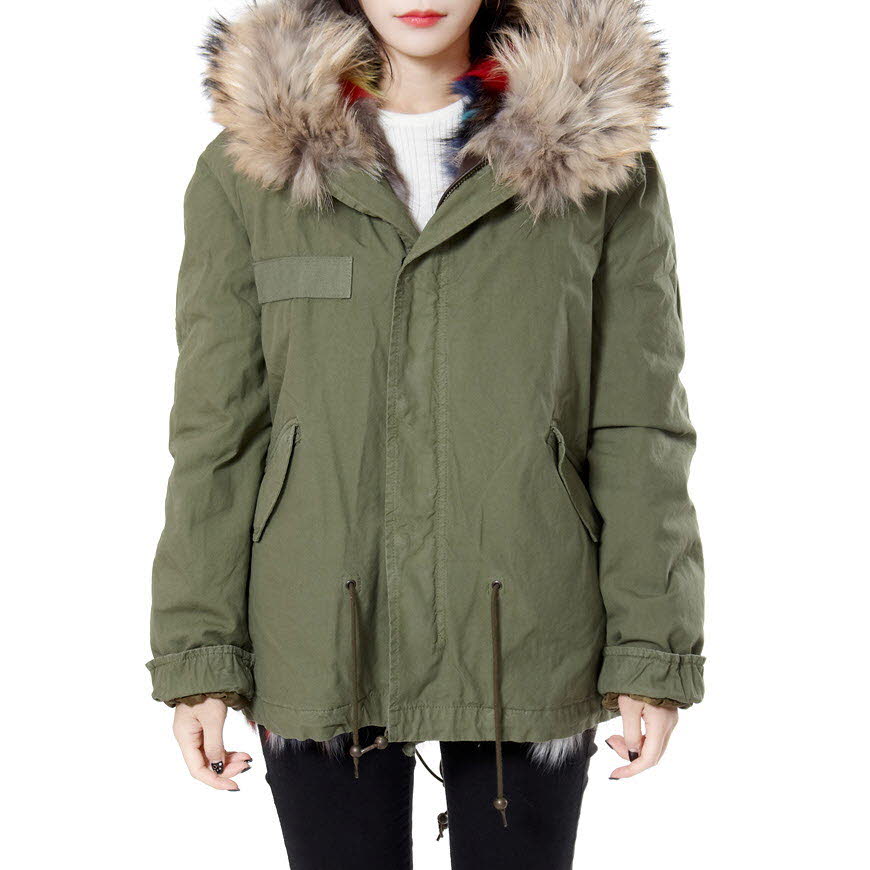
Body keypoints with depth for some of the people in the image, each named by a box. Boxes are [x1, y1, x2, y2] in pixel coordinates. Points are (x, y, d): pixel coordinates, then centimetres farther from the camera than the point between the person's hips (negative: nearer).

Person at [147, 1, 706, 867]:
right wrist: (197, 654, -2)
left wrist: (653, 655, -3)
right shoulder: (250, 167, 1)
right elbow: (215, 429, 2)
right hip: (321, 648, 1)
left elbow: (637, 428, 0)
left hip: (524, 641, 0)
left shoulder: (598, 157, 0)